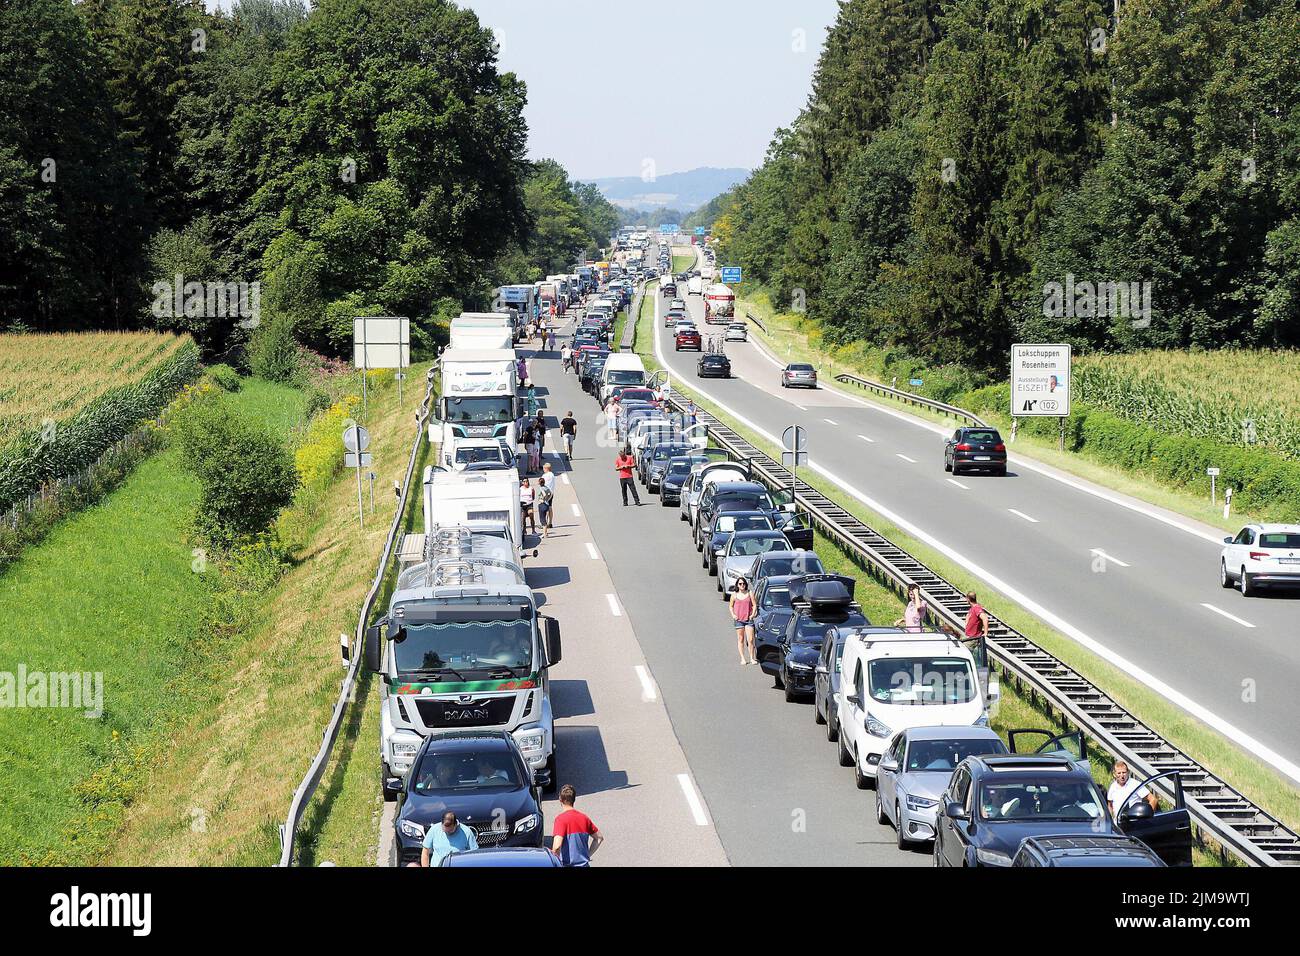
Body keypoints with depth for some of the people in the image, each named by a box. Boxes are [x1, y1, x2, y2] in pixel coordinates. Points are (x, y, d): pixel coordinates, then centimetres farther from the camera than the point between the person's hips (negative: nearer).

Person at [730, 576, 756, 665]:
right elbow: (731, 606, 13)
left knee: (750, 639, -5)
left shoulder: (749, 594, 4)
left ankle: (752, 658, 4)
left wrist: (752, 614, -6)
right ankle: (742, 658, 9)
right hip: (738, 619, 1)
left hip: (748, 619, -1)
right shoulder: (734, 594, 5)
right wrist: (733, 615, -3)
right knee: (740, 639, 4)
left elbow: (754, 605, 7)